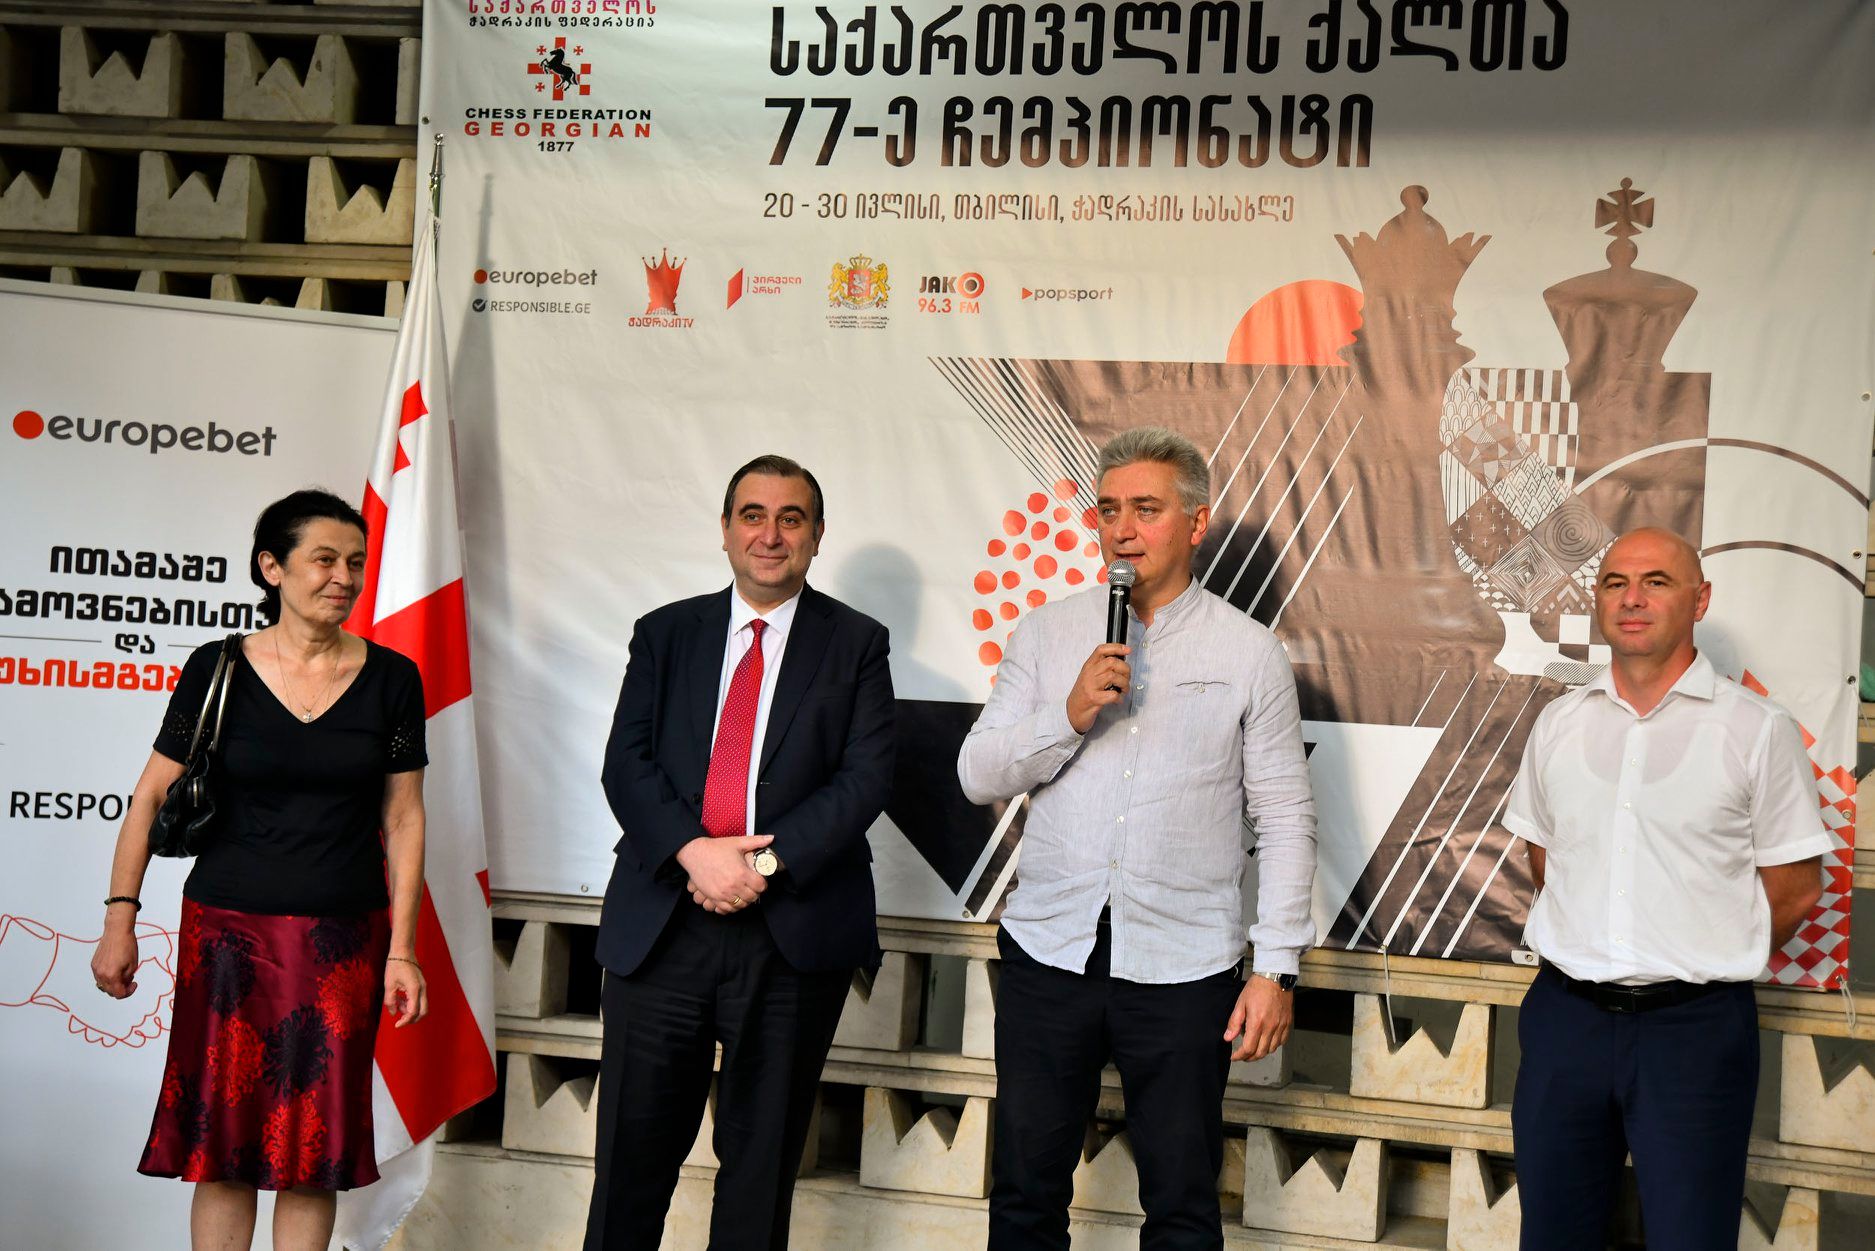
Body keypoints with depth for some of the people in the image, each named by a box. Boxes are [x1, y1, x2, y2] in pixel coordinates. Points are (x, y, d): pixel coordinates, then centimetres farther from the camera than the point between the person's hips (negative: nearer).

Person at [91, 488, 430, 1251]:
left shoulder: (390, 679, 0)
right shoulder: (217, 670, -2)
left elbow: (403, 819, 2)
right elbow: (151, 797, 2)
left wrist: (402, 950, -1)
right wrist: (120, 919, -4)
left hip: (342, 940, 1)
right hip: (229, 930, 0)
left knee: (314, 1147, 5)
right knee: (222, 1140, 4)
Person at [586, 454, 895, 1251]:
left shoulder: (856, 644, 5)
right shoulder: (665, 634, 11)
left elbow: (865, 778, -5)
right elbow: (626, 762, 1)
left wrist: (767, 862, -16)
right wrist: (693, 850, -16)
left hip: (794, 933, -1)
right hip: (659, 925, 1)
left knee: (762, 1161, 10)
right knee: (631, 1153, 5)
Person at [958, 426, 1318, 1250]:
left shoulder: (1248, 653, 0)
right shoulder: (1047, 634, 5)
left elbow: (1285, 819, 0)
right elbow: (977, 775, 1)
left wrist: (1276, 966, -5)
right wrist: (1070, 714, -15)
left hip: (1182, 967, -2)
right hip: (1050, 952, 2)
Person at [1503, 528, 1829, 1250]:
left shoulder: (1757, 730, -4)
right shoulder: (1559, 724, 8)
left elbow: (1796, 890, -1)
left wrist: (1709, 966, 5)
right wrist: (1591, 956, 11)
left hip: (1694, 1027, -4)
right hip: (1565, 1017, 4)